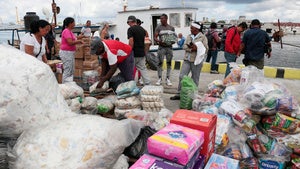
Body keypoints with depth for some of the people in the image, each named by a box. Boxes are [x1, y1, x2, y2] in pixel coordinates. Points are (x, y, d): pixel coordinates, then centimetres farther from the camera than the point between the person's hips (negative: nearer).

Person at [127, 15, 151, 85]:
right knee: (143, 69, 10)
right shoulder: (142, 29, 13)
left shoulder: (130, 29, -9)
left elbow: (131, 42, -17)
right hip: (142, 53, 6)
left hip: (134, 53, -6)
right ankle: (148, 83, 5)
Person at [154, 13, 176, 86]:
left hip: (169, 47, 3)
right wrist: (159, 41, -24)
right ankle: (159, 78, 7)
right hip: (161, 47, -2)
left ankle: (168, 78, 15)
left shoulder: (171, 28, 9)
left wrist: (173, 41, -6)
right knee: (160, 63, -4)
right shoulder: (158, 27, 1)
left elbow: (174, 37, 16)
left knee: (169, 63, 6)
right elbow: (155, 38, -3)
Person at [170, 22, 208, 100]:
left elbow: (206, 49, -7)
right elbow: (184, 46, 6)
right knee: (182, 76, 1)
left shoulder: (203, 37, -2)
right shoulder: (189, 36, 13)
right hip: (187, 59, 5)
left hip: (196, 61, -4)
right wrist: (191, 49, -12)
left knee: (195, 79, 5)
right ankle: (179, 94, 11)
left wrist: (196, 48, -21)